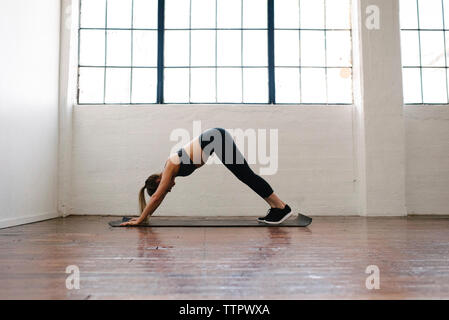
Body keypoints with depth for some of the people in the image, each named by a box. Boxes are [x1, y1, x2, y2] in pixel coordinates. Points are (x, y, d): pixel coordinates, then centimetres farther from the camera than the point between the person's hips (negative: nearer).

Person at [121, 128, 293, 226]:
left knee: (246, 175, -10)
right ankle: (275, 208, 9)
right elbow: (159, 198, 22)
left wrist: (139, 220, -2)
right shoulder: (169, 170, 13)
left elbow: (156, 197, -8)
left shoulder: (170, 167, -9)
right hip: (215, 139, 8)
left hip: (215, 138, -8)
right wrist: (144, 216, 25)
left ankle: (281, 207, -8)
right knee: (245, 176, 6)